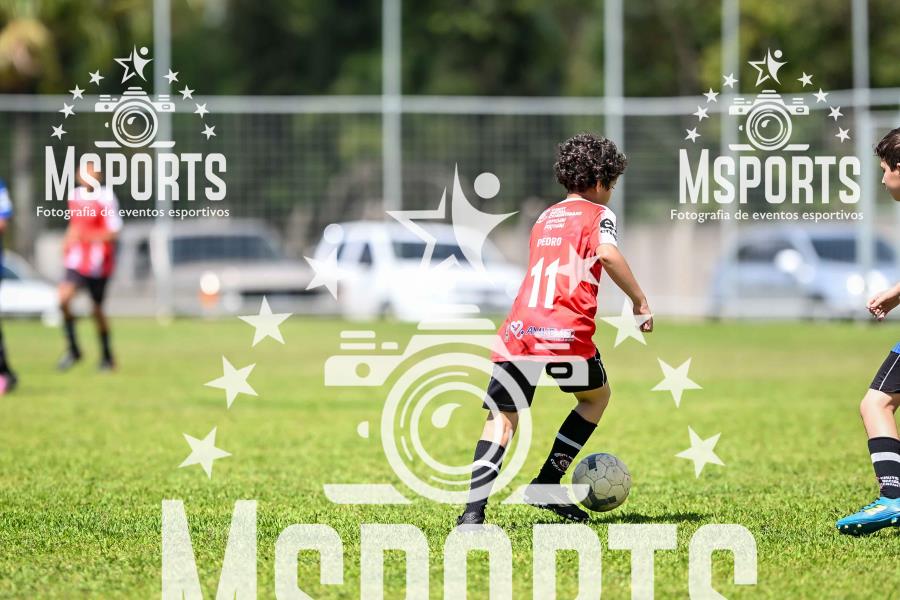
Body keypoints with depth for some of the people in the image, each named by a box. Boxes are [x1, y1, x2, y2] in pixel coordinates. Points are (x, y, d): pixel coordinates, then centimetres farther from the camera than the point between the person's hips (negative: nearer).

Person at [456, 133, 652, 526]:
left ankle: (474, 509, -17)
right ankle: (547, 485, 17)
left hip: (519, 329, 4)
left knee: (502, 417, 1)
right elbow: (608, 254, -12)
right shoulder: (597, 214, 8)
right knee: (597, 395, 23)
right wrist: (640, 302, -6)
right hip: (566, 332, -4)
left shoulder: (544, 218, 27)